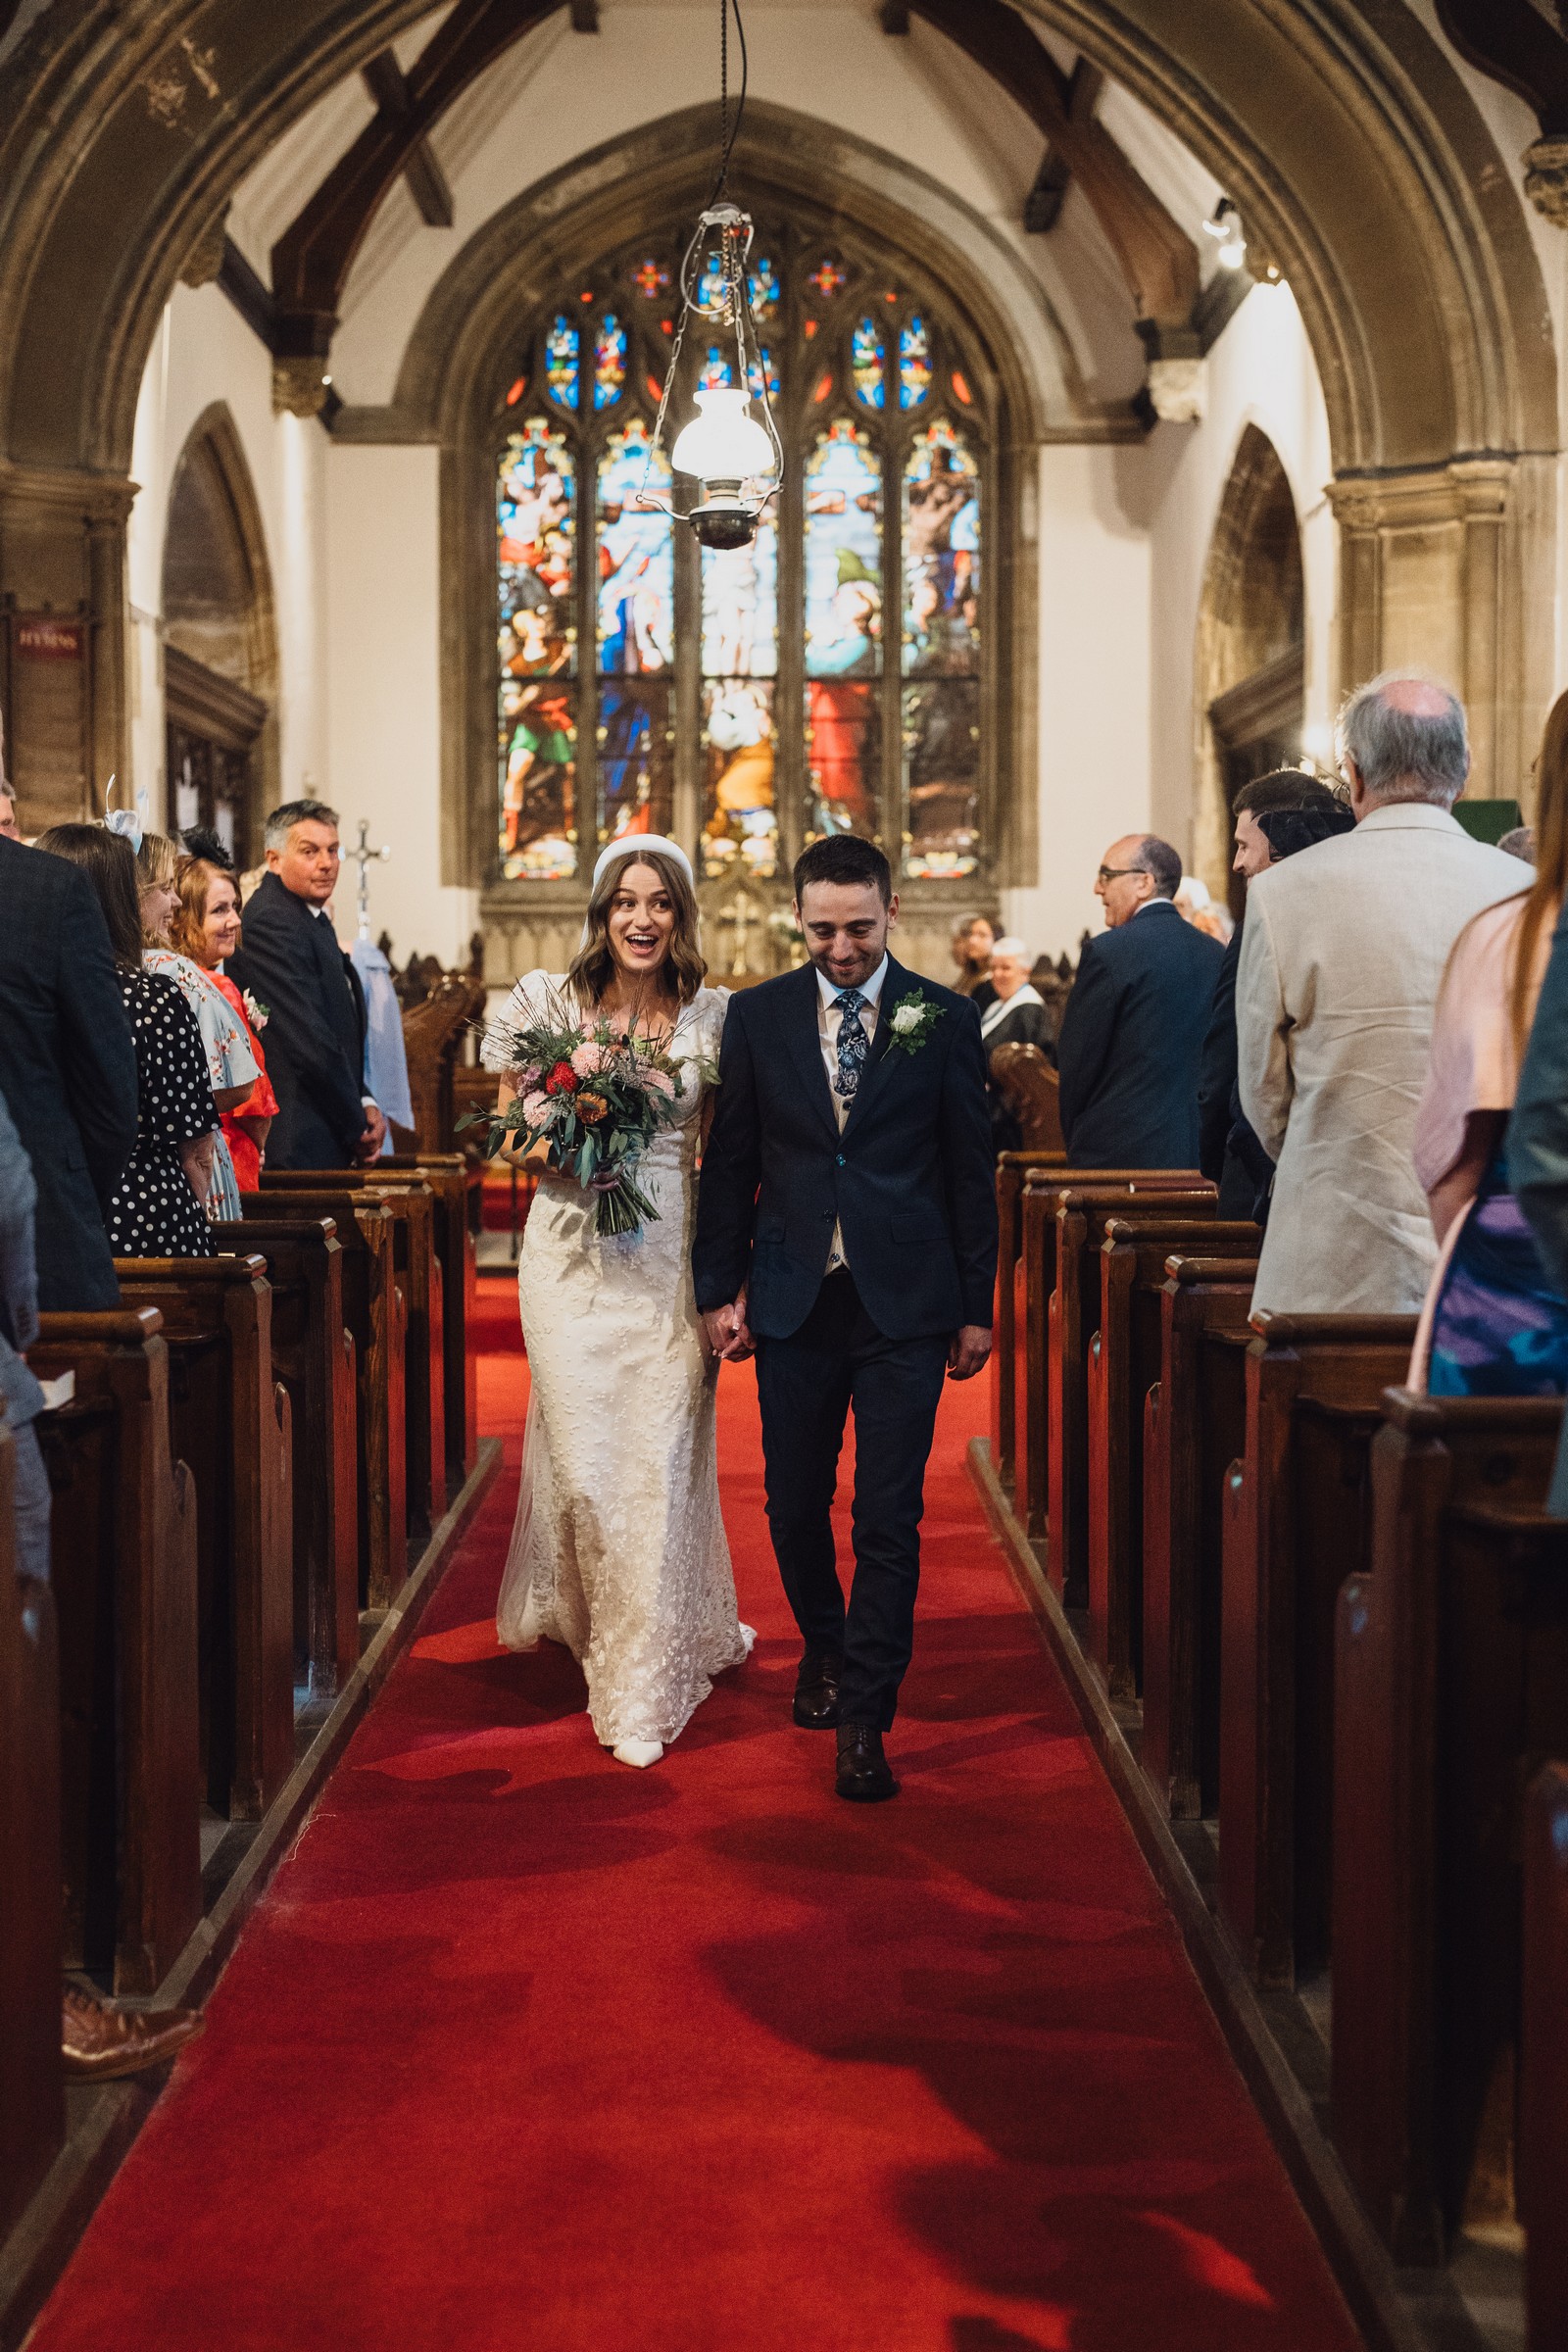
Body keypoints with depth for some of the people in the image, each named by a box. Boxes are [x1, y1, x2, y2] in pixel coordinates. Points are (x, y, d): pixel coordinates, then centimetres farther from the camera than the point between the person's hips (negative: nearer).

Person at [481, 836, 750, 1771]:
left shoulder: (714, 1017, 3)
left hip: (671, 1258, 0)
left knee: (662, 1463, -1)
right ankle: (596, 1622, 28)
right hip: (572, 1255, 0)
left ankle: (648, 1689, 11)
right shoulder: (547, 1000, 2)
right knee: (582, 1457, 0)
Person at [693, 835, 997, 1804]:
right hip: (794, 1301, 2)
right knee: (795, 1505, 12)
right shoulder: (758, 1016, 5)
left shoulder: (945, 1020, 1)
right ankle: (825, 1648, 38)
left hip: (904, 1304, -2)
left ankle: (864, 1719, 6)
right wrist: (721, 1288, 5)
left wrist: (977, 1308, 2)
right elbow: (730, 1163, 8)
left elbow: (971, 1170, 3)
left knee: (889, 1520, -2)